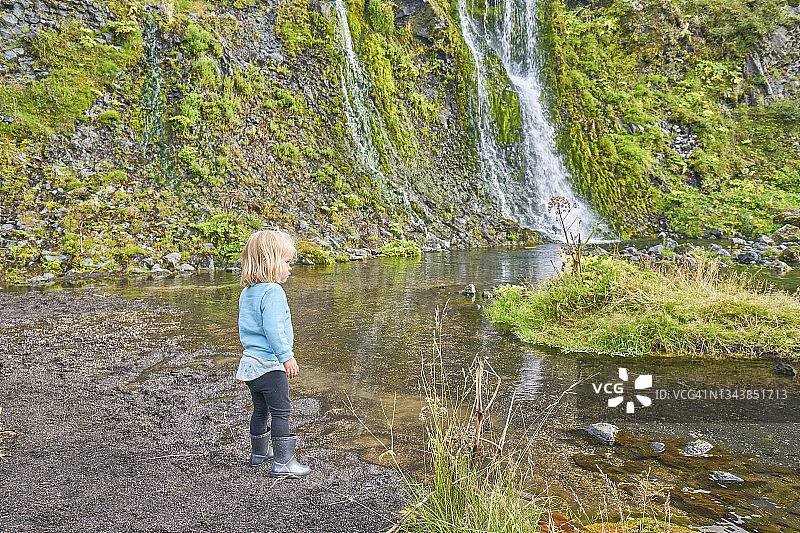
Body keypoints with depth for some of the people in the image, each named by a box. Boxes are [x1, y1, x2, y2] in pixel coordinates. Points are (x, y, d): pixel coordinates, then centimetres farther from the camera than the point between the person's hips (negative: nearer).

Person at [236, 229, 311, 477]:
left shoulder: (247, 292, 10)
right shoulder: (273, 292, -19)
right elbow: (273, 329, -25)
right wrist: (287, 357, -21)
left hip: (250, 362, 9)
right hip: (269, 364, -9)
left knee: (260, 409, 21)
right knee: (281, 411, 0)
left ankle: (260, 452, 35)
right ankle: (283, 462, 4)